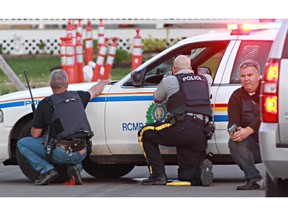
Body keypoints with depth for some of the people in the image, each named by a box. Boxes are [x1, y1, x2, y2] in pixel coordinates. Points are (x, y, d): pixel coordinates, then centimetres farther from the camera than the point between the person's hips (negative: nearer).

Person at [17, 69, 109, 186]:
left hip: (60, 153, -5)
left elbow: (35, 134, 0)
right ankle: (76, 167, 9)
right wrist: (102, 82, 54)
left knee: (22, 143, 10)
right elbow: (96, 91, 31)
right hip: (81, 153, 5)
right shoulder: (77, 96, 8)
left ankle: (47, 170, -4)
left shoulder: (45, 104, -4)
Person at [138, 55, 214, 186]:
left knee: (145, 134, 17)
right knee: (185, 176, 19)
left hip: (182, 127, -5)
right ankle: (202, 169, -15)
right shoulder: (203, 80, 21)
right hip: (201, 133, 5)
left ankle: (158, 175, 5)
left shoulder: (170, 80, 9)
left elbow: (157, 99, 27)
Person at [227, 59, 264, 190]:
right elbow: (233, 121, -7)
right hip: (253, 146, 3)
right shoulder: (236, 97, 6)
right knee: (234, 142, -26)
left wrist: (248, 130, -33)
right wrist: (233, 132, -32)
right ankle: (254, 179, -22)